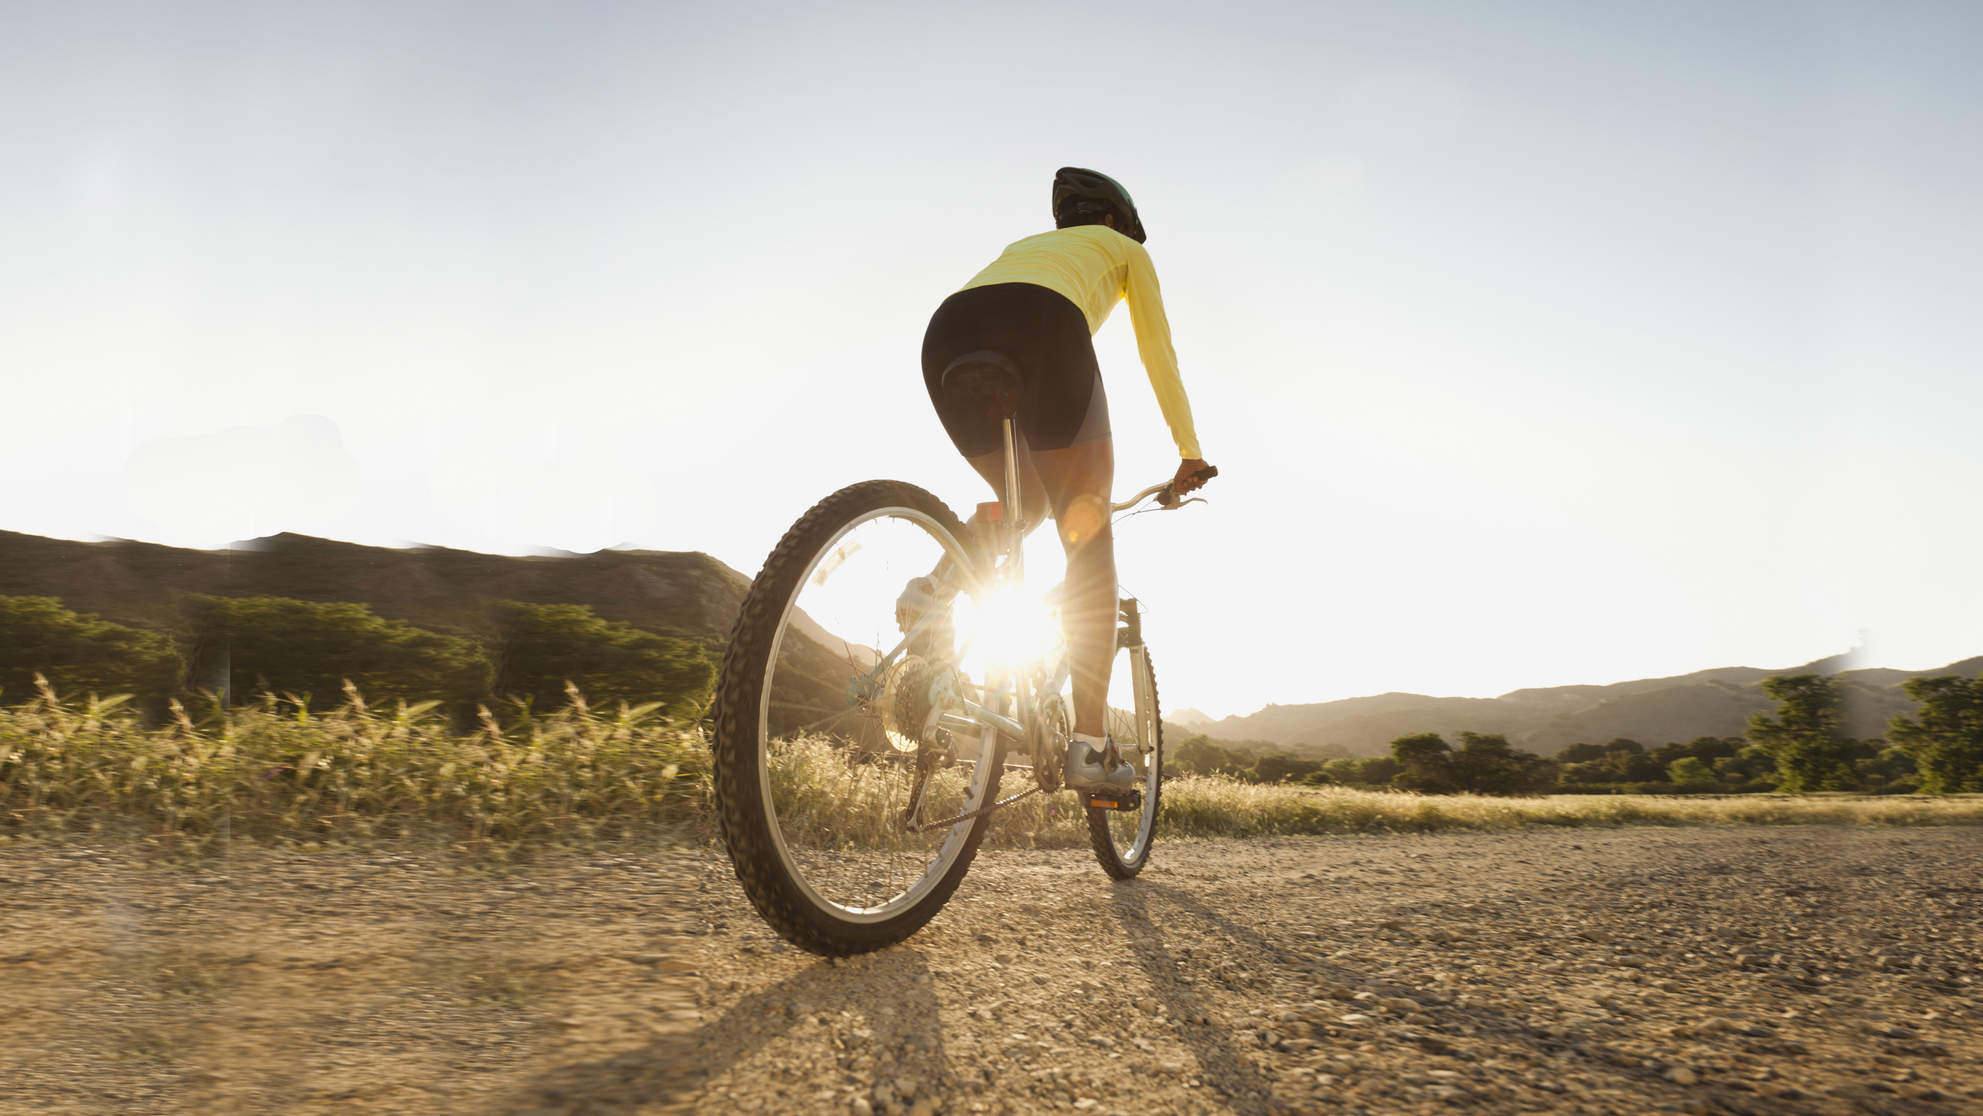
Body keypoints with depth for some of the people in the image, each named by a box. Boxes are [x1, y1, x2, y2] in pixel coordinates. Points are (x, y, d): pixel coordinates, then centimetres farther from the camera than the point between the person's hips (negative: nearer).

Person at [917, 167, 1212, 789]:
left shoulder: (1024, 245, 44)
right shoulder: (1124, 248, 33)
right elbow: (1158, 355, 29)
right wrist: (1190, 451, 37)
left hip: (946, 327, 5)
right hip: (1042, 324, -5)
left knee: (1026, 504, 24)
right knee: (1088, 536, 3)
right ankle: (1091, 744, -2)